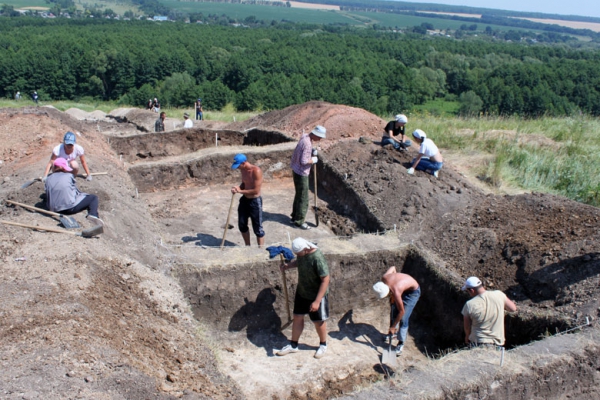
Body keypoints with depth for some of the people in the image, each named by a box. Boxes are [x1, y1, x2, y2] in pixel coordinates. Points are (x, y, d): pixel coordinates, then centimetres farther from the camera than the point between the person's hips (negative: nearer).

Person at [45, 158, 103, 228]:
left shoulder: (48, 180, 12)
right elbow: (76, 191, 11)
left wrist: (51, 208, 28)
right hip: (70, 208, -6)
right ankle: (93, 214, -22)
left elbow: (48, 196, 15)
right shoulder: (69, 176, 3)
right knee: (93, 197, 5)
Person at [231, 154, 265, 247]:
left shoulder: (256, 171, -23)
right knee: (242, 225, 17)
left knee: (257, 228, 2)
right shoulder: (243, 170, 1)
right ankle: (247, 247, 36)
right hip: (244, 200, 8)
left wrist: (240, 191, -20)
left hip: (255, 201, -8)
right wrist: (238, 188, -6)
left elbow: (256, 190, -25)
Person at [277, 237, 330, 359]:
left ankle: (323, 345, 37)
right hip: (301, 292, 7)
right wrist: (288, 265, -5)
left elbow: (325, 280, -29)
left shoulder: (317, 258, -34)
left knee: (318, 321, 13)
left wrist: (317, 301, -28)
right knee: (297, 317, 16)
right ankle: (293, 345, 33)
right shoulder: (302, 253, -11)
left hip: (316, 295, -7)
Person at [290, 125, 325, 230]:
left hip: (296, 171, 10)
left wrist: (312, 151, 1)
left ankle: (295, 217, 33)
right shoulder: (307, 144, -26)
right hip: (301, 174, -10)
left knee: (299, 195, 22)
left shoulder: (304, 137, 4)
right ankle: (299, 221, 10)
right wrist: (313, 160, -12)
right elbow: (304, 161, -29)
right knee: (303, 198, 1)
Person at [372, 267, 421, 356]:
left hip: (413, 292, -8)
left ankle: (401, 343, 2)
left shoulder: (396, 292, -40)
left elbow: (402, 311, -30)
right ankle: (394, 332, 34)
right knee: (393, 311, 12)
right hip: (404, 287, 8)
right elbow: (393, 267, -2)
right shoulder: (385, 278, -25)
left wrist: (393, 327, -19)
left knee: (403, 318, -11)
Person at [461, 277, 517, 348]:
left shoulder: (470, 305, -17)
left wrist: (467, 337, 17)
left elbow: (467, 327, -3)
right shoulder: (499, 295, -11)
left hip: (478, 343, -3)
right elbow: (513, 308, 5)